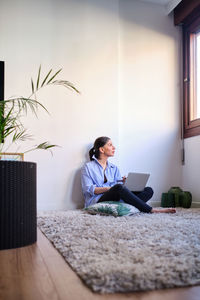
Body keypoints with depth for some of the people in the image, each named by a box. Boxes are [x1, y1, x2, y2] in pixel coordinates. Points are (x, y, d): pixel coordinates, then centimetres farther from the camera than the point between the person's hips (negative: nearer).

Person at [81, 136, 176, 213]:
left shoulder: (114, 168, 23)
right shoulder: (88, 167, 7)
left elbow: (120, 183, 12)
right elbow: (88, 189, -6)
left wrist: (124, 183, -11)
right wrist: (109, 188, -16)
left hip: (115, 199, 6)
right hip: (98, 201, -6)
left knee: (148, 190, -12)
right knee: (118, 187, -37)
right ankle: (151, 210, -30)